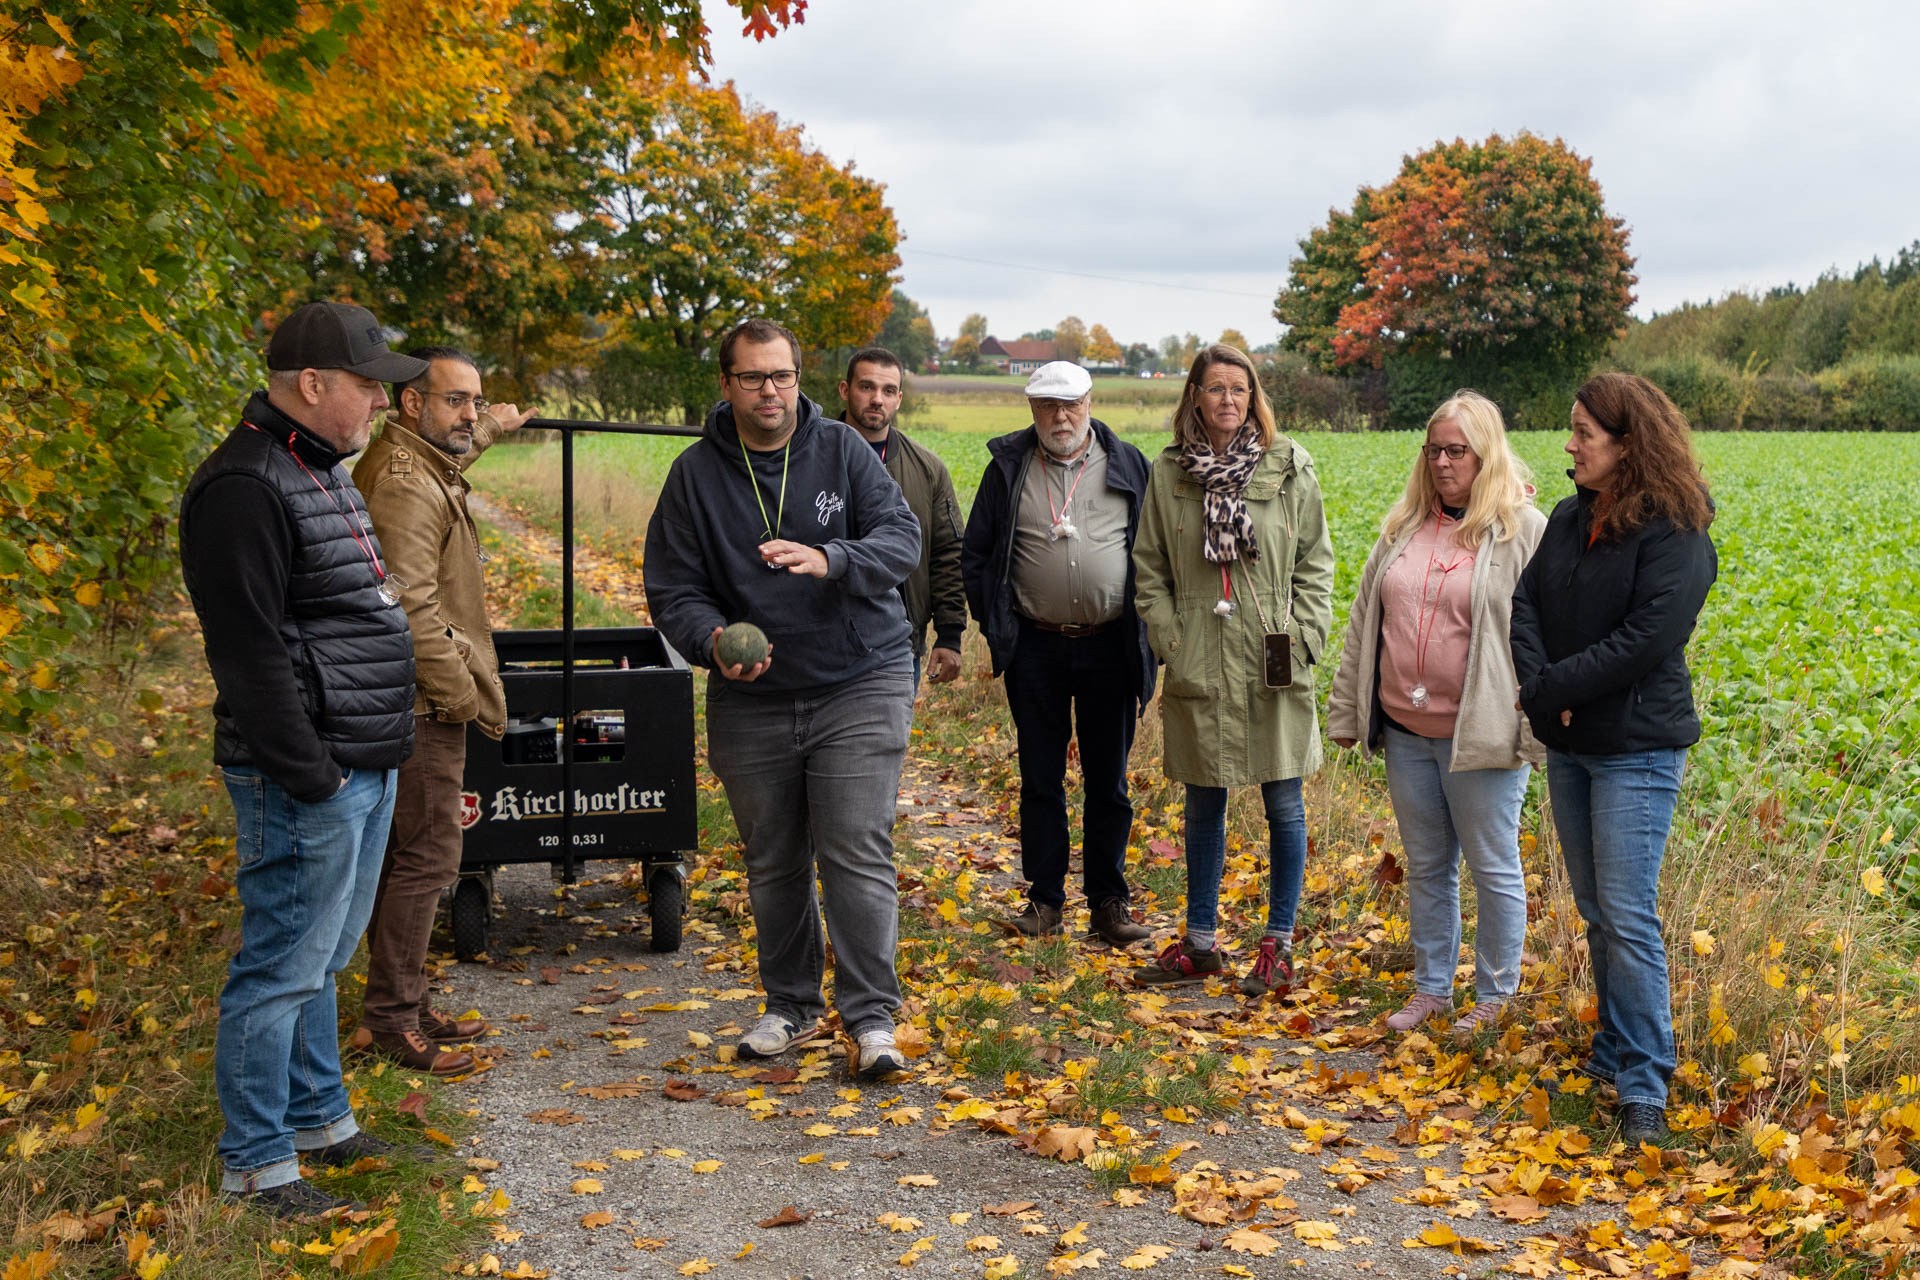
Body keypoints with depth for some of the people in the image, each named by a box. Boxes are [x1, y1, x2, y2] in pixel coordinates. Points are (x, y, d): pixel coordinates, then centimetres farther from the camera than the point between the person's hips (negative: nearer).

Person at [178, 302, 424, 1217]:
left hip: (365, 767, 10)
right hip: (308, 776, -10)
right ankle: (255, 1164, 11)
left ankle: (319, 1118, 33)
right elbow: (250, 650, -22)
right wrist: (307, 774, -21)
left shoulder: (321, 471, 16)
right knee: (283, 965, -1)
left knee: (320, 957, 20)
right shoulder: (246, 487, -17)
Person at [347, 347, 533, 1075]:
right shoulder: (403, 484, -18)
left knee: (415, 857, 15)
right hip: (422, 705, -11)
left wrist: (491, 431, 56)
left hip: (425, 707, 11)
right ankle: (390, 1018, 0)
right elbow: (410, 605, -25)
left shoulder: (425, 467, 15)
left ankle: (404, 1007, 23)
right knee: (425, 858, -7)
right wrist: (461, 692, -20)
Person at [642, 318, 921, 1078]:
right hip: (751, 700, 3)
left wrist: (830, 560, -31)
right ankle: (791, 1007, 28)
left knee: (857, 853, -7)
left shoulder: (842, 450, -3)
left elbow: (902, 537, -12)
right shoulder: (696, 474, 0)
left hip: (859, 686, -2)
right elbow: (671, 589, 0)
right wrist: (712, 641, -20)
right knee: (772, 863, 12)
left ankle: (871, 1017, 1)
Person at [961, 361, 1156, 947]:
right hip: (1036, 647, 0)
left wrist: (1145, 632, 3)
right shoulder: (1008, 468, 4)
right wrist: (995, 622, 1)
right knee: (1040, 779, 7)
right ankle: (1044, 899, 17)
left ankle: (1109, 901, 16)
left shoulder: (1127, 466, 4)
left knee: (1108, 781, 6)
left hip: (1110, 646, 0)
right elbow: (974, 553, 9)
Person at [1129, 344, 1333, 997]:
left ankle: (1278, 943, 19)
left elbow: (1315, 561, 3)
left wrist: (1302, 640, -6)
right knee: (1203, 805, 12)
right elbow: (1150, 568, 8)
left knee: (1283, 804, 5)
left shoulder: (1288, 466, 0)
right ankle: (1201, 942, 25)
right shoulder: (1169, 472, 4)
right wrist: (1169, 641, -2)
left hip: (1273, 667, -1)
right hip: (1200, 668, 2)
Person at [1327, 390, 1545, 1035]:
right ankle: (1431, 988, 29)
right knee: (1426, 866, 16)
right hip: (1406, 732, 6)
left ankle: (1494, 998, 21)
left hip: (1481, 736, -5)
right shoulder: (1405, 527, 10)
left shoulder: (1524, 529, -7)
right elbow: (1363, 624, 15)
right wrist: (1346, 710, 12)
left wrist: (1538, 731, -15)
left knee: (1494, 868, 6)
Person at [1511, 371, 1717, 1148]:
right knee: (1595, 913, 15)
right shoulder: (1569, 519, 7)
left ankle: (1645, 1086, 0)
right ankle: (1611, 1057, 28)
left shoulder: (1674, 537, -14)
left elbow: (1645, 641, -21)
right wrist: (1538, 684, -15)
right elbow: (1526, 601, 2)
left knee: (1628, 917, -8)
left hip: (1635, 749, -7)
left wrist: (1548, 687, -16)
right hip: (1567, 742, 7)